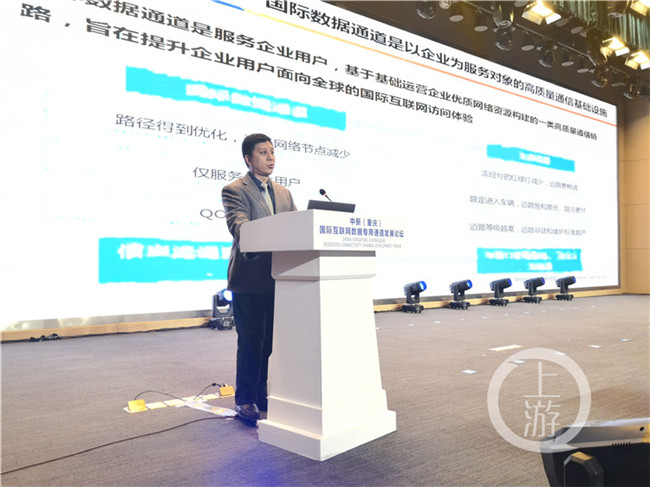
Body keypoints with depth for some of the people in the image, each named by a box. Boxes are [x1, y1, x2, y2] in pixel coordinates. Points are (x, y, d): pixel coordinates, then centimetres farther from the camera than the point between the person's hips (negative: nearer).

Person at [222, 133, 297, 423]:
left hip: (277, 277, 6)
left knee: (272, 340, 13)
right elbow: (239, 228, -20)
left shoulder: (284, 193, 17)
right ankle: (245, 401, 13)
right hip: (250, 278, -6)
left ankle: (263, 395, 28)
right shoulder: (234, 191, -4)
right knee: (251, 341, -1)